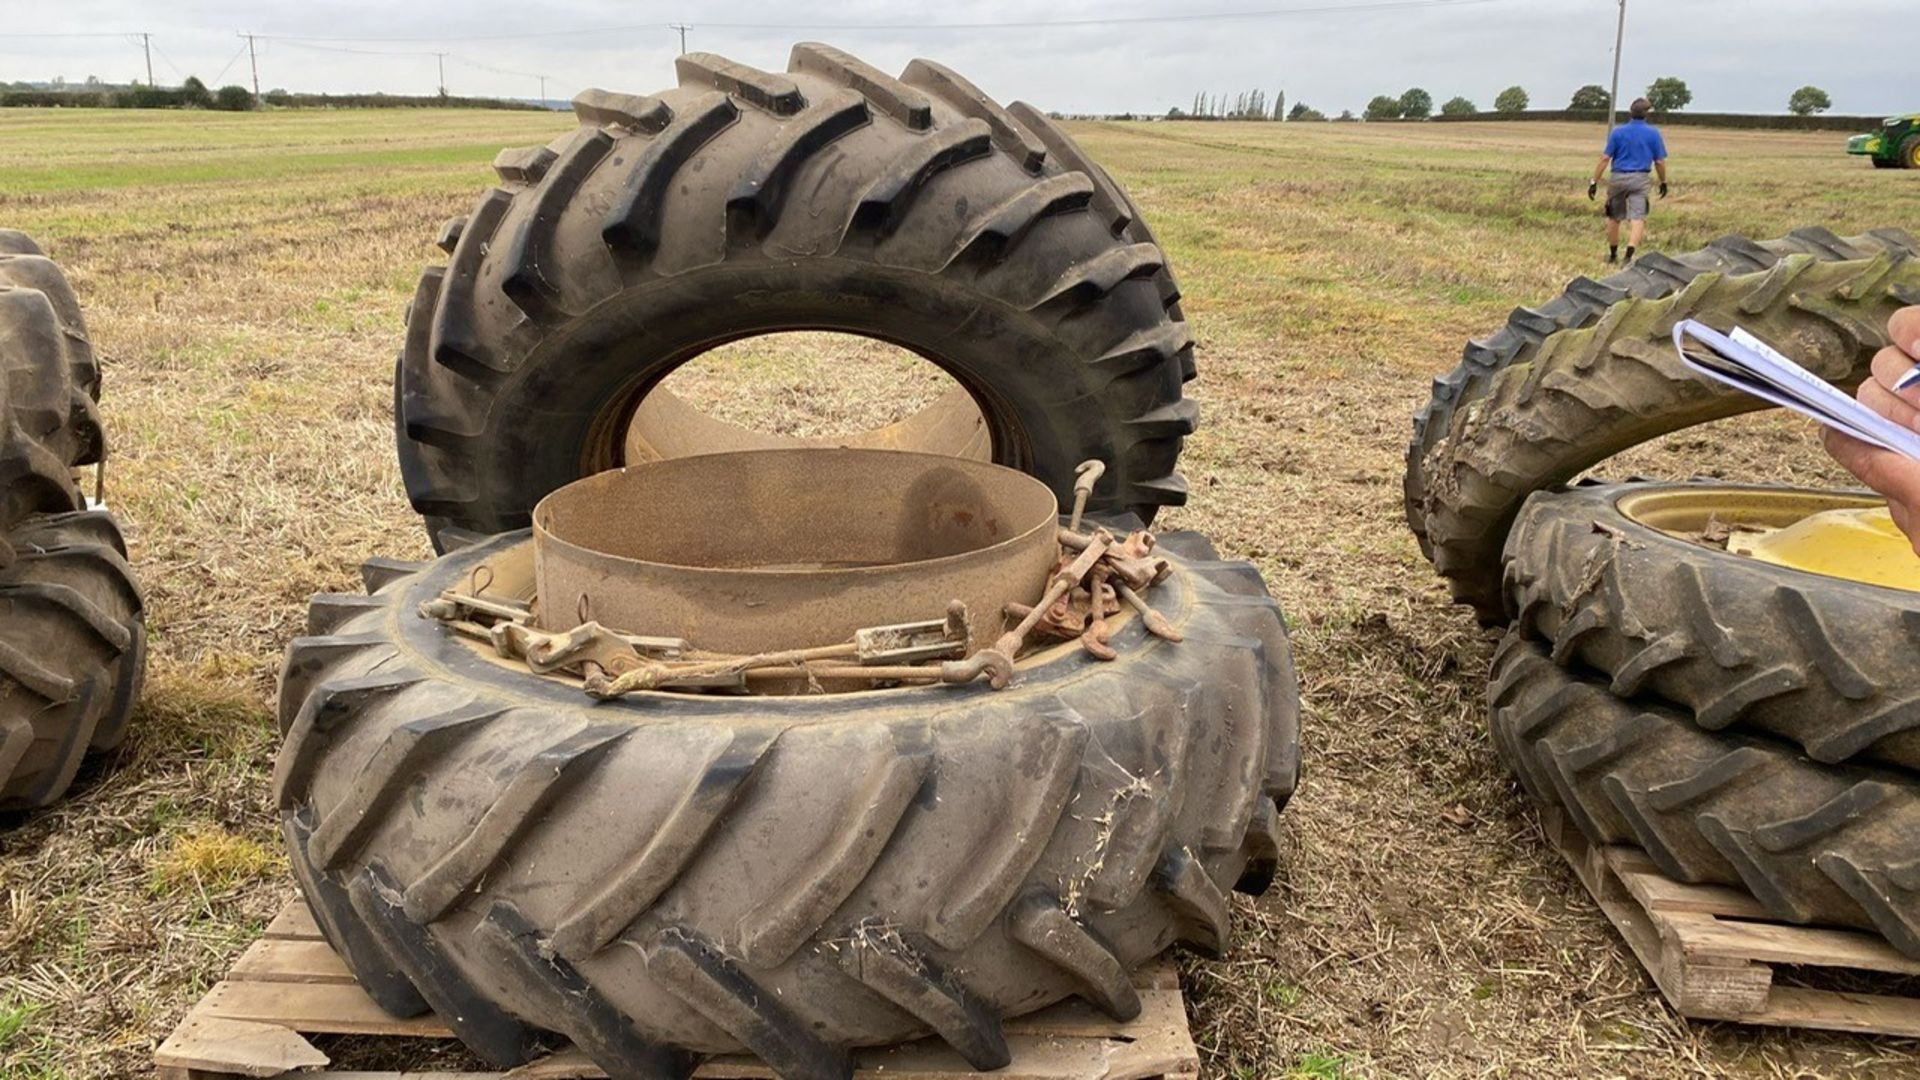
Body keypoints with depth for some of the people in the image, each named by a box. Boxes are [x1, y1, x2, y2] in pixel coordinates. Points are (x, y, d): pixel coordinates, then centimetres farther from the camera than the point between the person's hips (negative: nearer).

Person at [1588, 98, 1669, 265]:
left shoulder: (1618, 132, -1)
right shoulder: (1653, 133, 0)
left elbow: (1605, 158, -5)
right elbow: (1660, 162, 2)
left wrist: (1594, 182, -3)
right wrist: (1663, 182, 15)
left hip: (1618, 178, 1)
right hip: (1640, 179, -1)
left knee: (1614, 218, 15)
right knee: (1637, 218, -6)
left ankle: (1613, 255, 27)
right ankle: (1629, 254, -24)